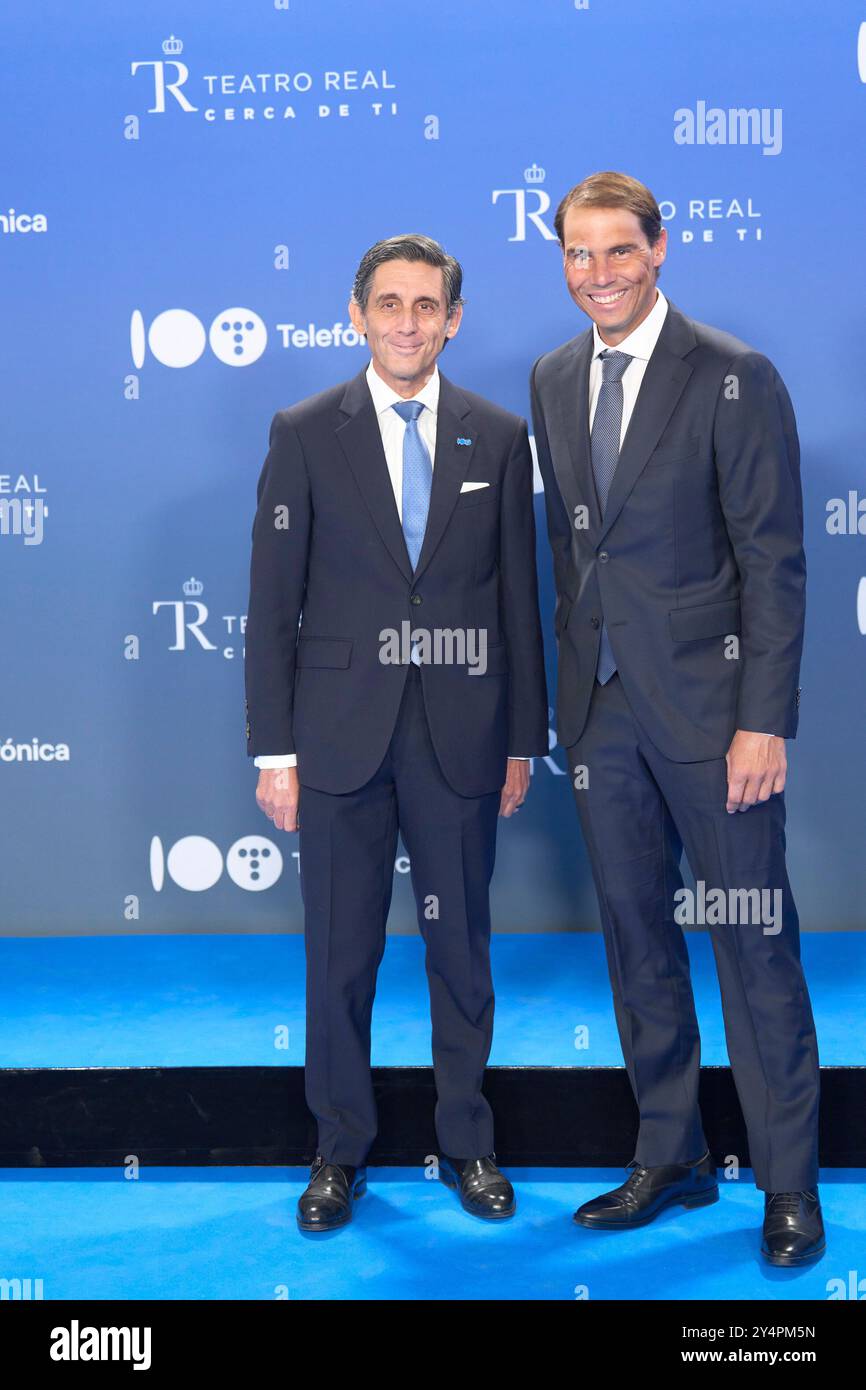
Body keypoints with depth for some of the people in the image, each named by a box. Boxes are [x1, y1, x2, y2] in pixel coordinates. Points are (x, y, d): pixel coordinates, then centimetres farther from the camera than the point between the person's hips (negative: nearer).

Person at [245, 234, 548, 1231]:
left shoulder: (498, 438, 5)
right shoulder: (305, 434, 1)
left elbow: (519, 598, 7)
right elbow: (272, 602, 0)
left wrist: (524, 739, 5)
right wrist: (273, 749, -4)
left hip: (460, 736, 1)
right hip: (342, 735, -1)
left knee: (462, 945, 10)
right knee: (340, 952, 8)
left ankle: (468, 1145, 27)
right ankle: (340, 1151, 24)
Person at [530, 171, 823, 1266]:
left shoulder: (734, 379, -9)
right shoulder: (552, 381, 10)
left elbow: (773, 560, -11)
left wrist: (764, 721, -16)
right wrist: (571, 682, 11)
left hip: (706, 700, -6)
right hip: (601, 704, 6)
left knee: (752, 938, 2)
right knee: (635, 936, 13)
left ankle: (789, 1184, 16)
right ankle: (670, 1156, 28)